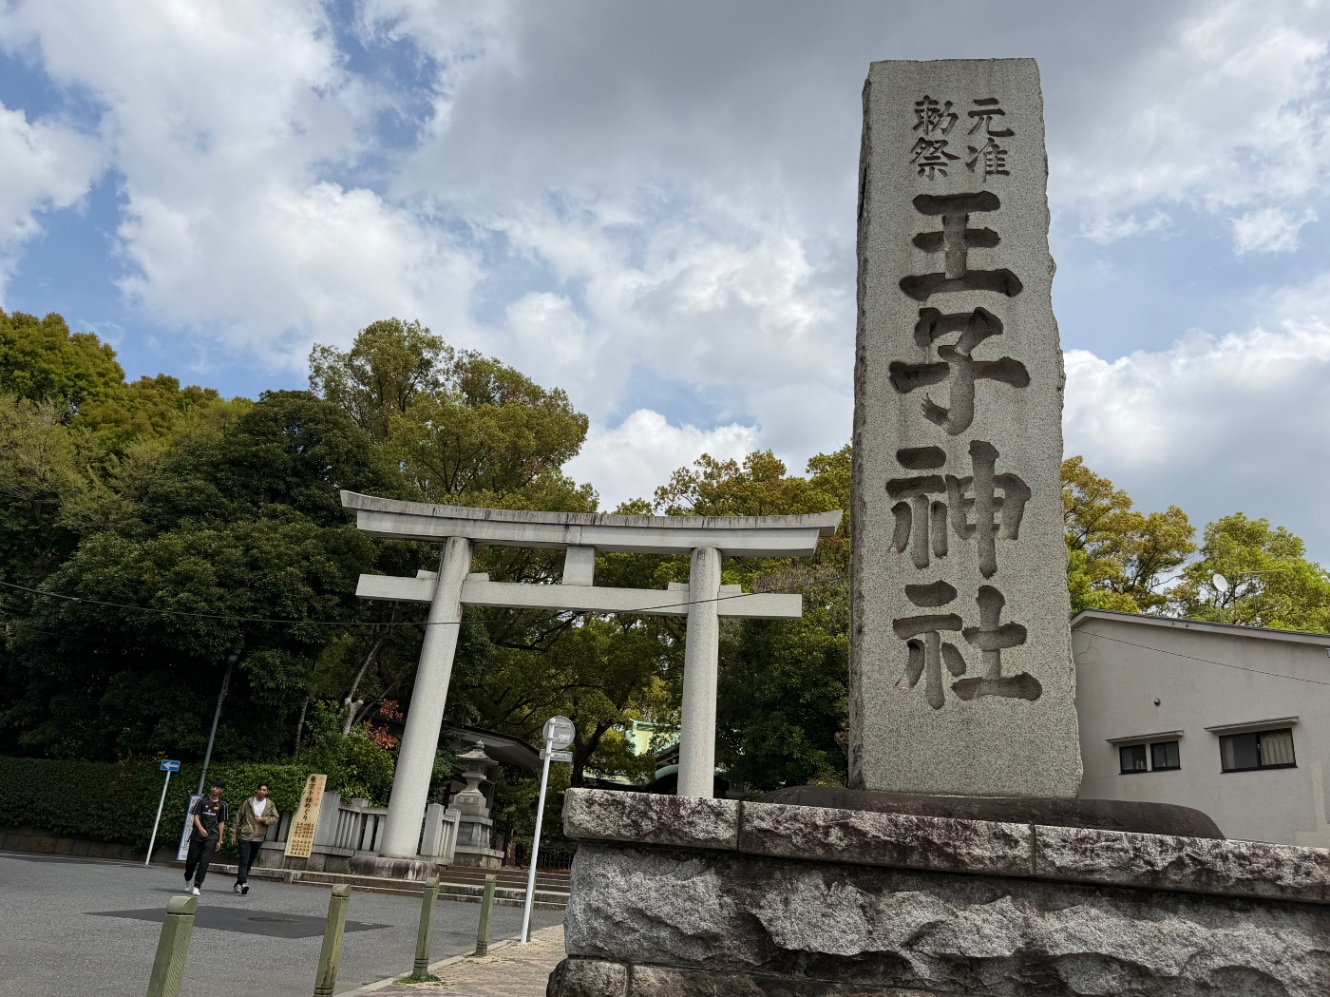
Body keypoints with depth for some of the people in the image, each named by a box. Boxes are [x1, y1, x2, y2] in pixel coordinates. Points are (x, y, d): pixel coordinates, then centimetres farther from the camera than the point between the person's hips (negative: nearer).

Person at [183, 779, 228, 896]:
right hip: (198, 834, 0)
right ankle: (187, 879, 37)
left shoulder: (222, 804, 6)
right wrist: (200, 828, -21)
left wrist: (219, 840, 5)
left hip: (212, 835, 0)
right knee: (191, 860, 8)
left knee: (204, 861, -10)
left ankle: (196, 886, -5)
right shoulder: (202, 800, 4)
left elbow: (221, 823, 8)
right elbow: (196, 816, -2)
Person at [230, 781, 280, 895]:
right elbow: (238, 819, 4)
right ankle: (243, 883, -20)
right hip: (245, 837, -3)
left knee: (249, 863, 11)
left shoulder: (270, 805, 5)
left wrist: (263, 819, -14)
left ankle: (238, 884, 23)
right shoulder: (248, 802, 1)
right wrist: (233, 834, 1)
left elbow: (275, 818, 2)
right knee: (243, 862, -13)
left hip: (258, 839, 3)